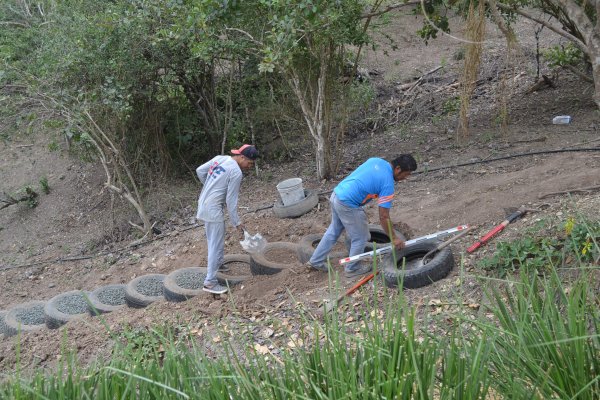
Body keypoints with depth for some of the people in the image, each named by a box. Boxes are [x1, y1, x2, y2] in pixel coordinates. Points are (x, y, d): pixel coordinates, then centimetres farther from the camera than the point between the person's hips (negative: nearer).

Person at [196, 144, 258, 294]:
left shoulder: (219, 158, 5)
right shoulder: (236, 172, -17)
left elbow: (200, 171, 10)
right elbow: (231, 201, -15)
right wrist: (237, 223, -8)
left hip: (203, 204, 9)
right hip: (213, 209, -9)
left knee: (214, 240, 26)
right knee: (217, 245, -4)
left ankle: (217, 263, 45)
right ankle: (210, 282, -2)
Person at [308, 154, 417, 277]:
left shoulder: (375, 160, 7)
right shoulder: (387, 183, -15)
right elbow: (383, 216, -13)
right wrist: (394, 238, -3)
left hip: (336, 195, 9)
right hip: (348, 205, -9)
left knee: (333, 231, 26)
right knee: (360, 238, 10)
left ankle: (316, 261, 36)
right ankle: (352, 268, 26)